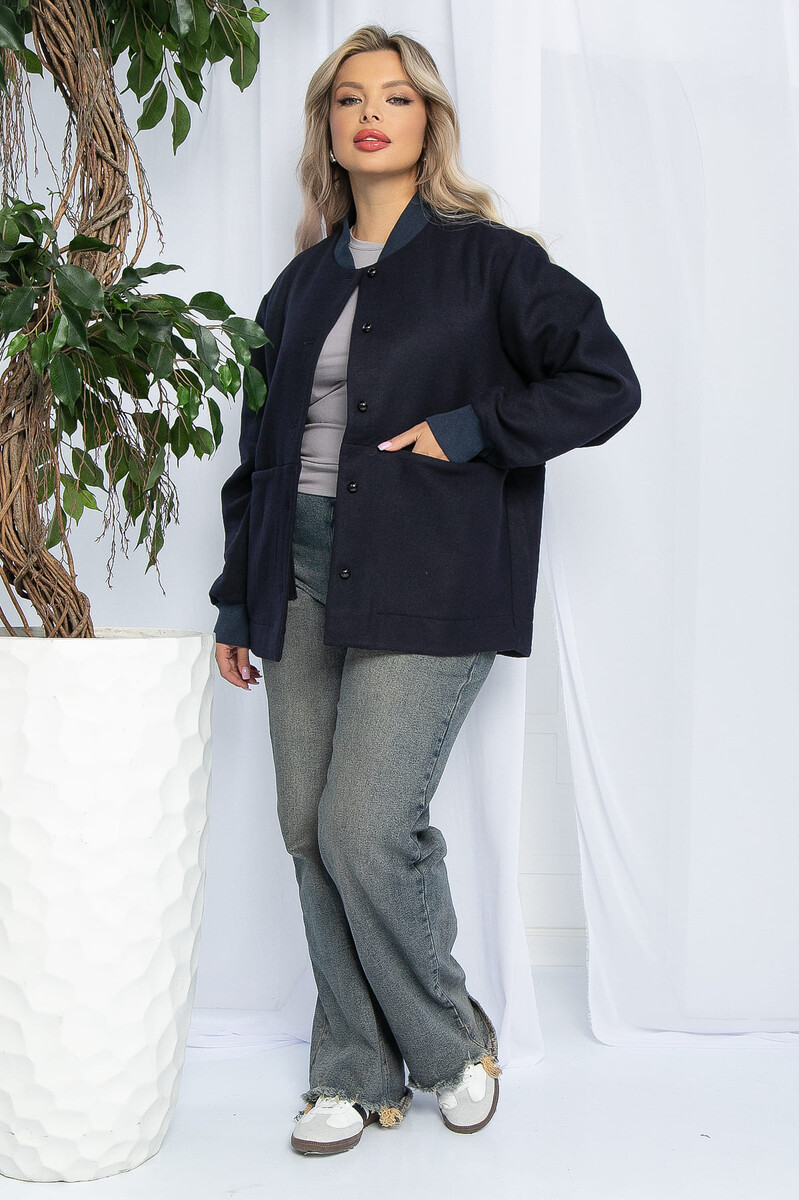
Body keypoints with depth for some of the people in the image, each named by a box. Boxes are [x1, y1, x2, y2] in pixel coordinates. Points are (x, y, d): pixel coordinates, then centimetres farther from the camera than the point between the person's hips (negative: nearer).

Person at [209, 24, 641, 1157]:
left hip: (427, 583, -5)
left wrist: (465, 432, -11)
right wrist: (239, 596, 16)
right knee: (311, 834, 4)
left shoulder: (486, 258, 2)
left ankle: (452, 1042, 15)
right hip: (305, 571, 6)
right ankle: (358, 1075, 19)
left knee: (366, 829, -12)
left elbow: (606, 383, -4)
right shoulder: (302, 284, 17)